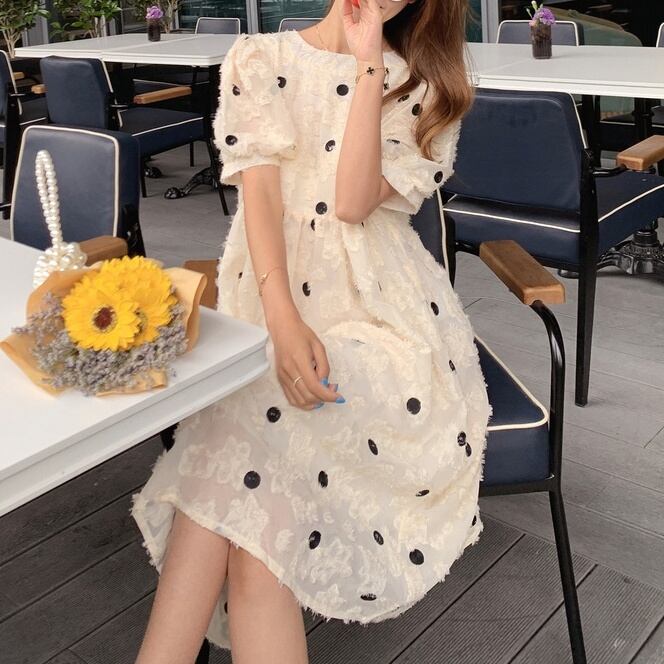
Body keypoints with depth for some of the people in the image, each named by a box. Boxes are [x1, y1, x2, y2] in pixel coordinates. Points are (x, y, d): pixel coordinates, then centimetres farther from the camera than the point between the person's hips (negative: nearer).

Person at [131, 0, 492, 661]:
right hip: (271, 292, 2)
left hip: (377, 305, -1)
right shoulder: (258, 59, 11)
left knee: (237, 452, -25)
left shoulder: (421, 86, 10)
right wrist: (283, 322, -19)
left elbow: (353, 201, -7)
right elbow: (261, 190, -4)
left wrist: (369, 62, -7)